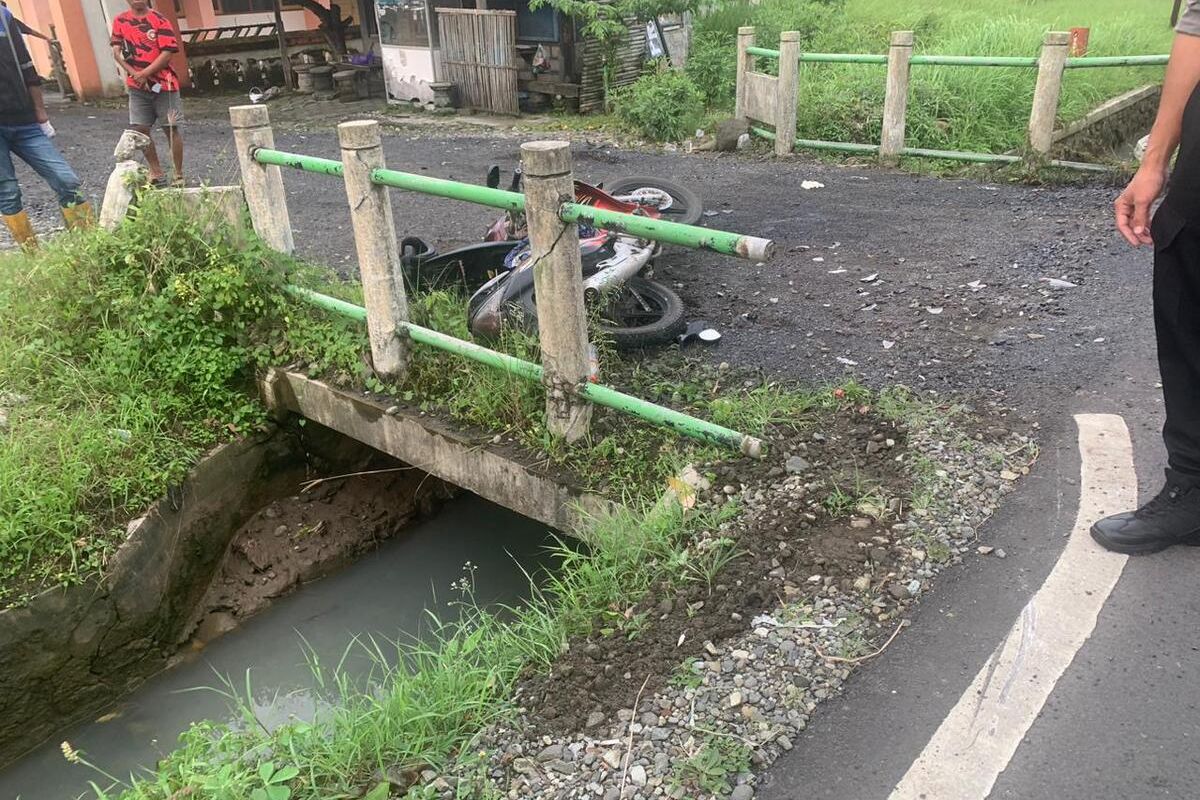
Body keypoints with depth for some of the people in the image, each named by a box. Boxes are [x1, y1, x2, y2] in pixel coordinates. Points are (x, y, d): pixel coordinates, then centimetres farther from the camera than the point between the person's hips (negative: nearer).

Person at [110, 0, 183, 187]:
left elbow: (167, 53, -11)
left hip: (163, 83, -3)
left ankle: (179, 176, 6)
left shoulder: (159, 20, -5)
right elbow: (116, 51, 2)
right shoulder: (120, 21, 6)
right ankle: (157, 174, 13)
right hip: (137, 86, 4)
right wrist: (134, 74, -13)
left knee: (171, 129, -1)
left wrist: (144, 74, -13)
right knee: (140, 129, 1)